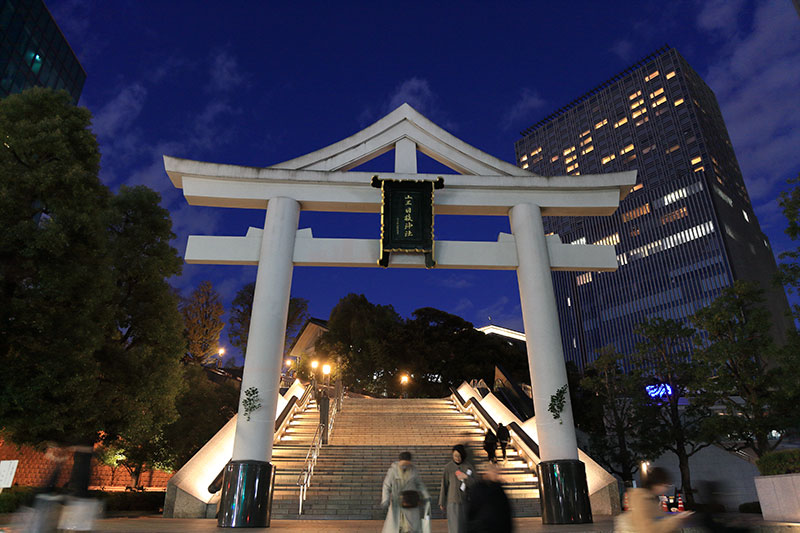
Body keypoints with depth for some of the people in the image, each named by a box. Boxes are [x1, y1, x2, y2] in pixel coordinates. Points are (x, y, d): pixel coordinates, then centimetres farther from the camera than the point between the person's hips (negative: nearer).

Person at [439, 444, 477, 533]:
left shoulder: (470, 466, 0)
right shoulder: (448, 467, -2)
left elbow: (473, 484, -2)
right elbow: (444, 485, 3)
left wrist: (466, 477, -22)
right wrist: (442, 502, 6)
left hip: (466, 500, 1)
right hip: (452, 501, -1)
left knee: (464, 525, 3)